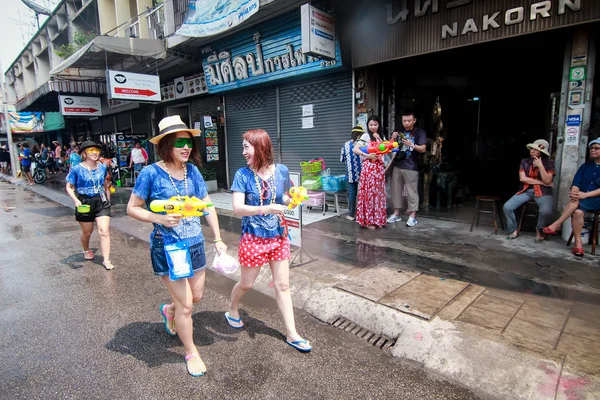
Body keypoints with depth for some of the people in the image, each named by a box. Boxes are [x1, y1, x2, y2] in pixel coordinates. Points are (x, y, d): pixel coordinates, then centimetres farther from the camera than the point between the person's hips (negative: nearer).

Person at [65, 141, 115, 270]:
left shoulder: (102, 167, 3)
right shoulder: (77, 169, -8)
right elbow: (69, 187, -3)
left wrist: (108, 200, 19)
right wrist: (76, 200, -20)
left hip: (101, 202, 2)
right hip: (85, 203, -2)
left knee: (104, 231, -8)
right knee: (87, 232, 15)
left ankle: (106, 260, -3)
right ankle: (86, 251, 46)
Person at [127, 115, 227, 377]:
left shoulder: (192, 171, 0)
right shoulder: (151, 173, -13)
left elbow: (208, 206, 5)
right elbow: (132, 208, -6)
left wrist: (218, 240, 3)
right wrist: (160, 219, -23)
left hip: (195, 243, 5)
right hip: (167, 247, -5)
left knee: (196, 296, 19)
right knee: (185, 305, 3)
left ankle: (168, 310, 54)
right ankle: (191, 353, 28)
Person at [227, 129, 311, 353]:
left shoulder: (281, 171, -3)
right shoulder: (243, 174, -11)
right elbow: (237, 208, -20)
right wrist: (265, 209, -33)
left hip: (279, 237, 3)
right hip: (253, 238, -2)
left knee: (283, 286, 9)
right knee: (246, 284, 16)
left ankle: (292, 334, 22)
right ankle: (232, 311, 47)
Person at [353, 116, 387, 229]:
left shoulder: (382, 137, 16)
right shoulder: (365, 136, -2)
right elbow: (355, 149, -13)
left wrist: (379, 139, -3)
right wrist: (367, 155, -22)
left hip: (379, 167, 6)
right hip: (369, 166, -6)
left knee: (378, 192, 8)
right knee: (369, 192, -3)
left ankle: (377, 219, 17)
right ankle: (368, 220, 5)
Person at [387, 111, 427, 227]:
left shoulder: (420, 132, 0)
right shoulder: (399, 132, 15)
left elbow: (423, 149, -8)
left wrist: (412, 145, -24)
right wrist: (393, 139, -4)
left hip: (411, 167, -5)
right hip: (397, 166, 5)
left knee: (412, 191, -2)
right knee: (396, 190, 7)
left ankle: (413, 216, 4)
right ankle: (396, 214, 16)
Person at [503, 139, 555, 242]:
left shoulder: (549, 163, -3)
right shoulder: (524, 161, 4)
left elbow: (547, 181, -14)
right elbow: (522, 178, -5)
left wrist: (540, 166, -21)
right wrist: (541, 182, -9)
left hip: (543, 192, -3)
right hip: (525, 190, 3)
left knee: (546, 211, -33)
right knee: (507, 207, -18)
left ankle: (539, 229, 1)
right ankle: (514, 230, 3)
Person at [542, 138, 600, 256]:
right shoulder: (585, 166, 15)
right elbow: (576, 182, 3)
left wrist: (586, 195, -25)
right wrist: (574, 192, -19)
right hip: (582, 200, 3)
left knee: (576, 201, -33)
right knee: (578, 211, -30)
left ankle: (556, 225, -29)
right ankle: (578, 242, -26)